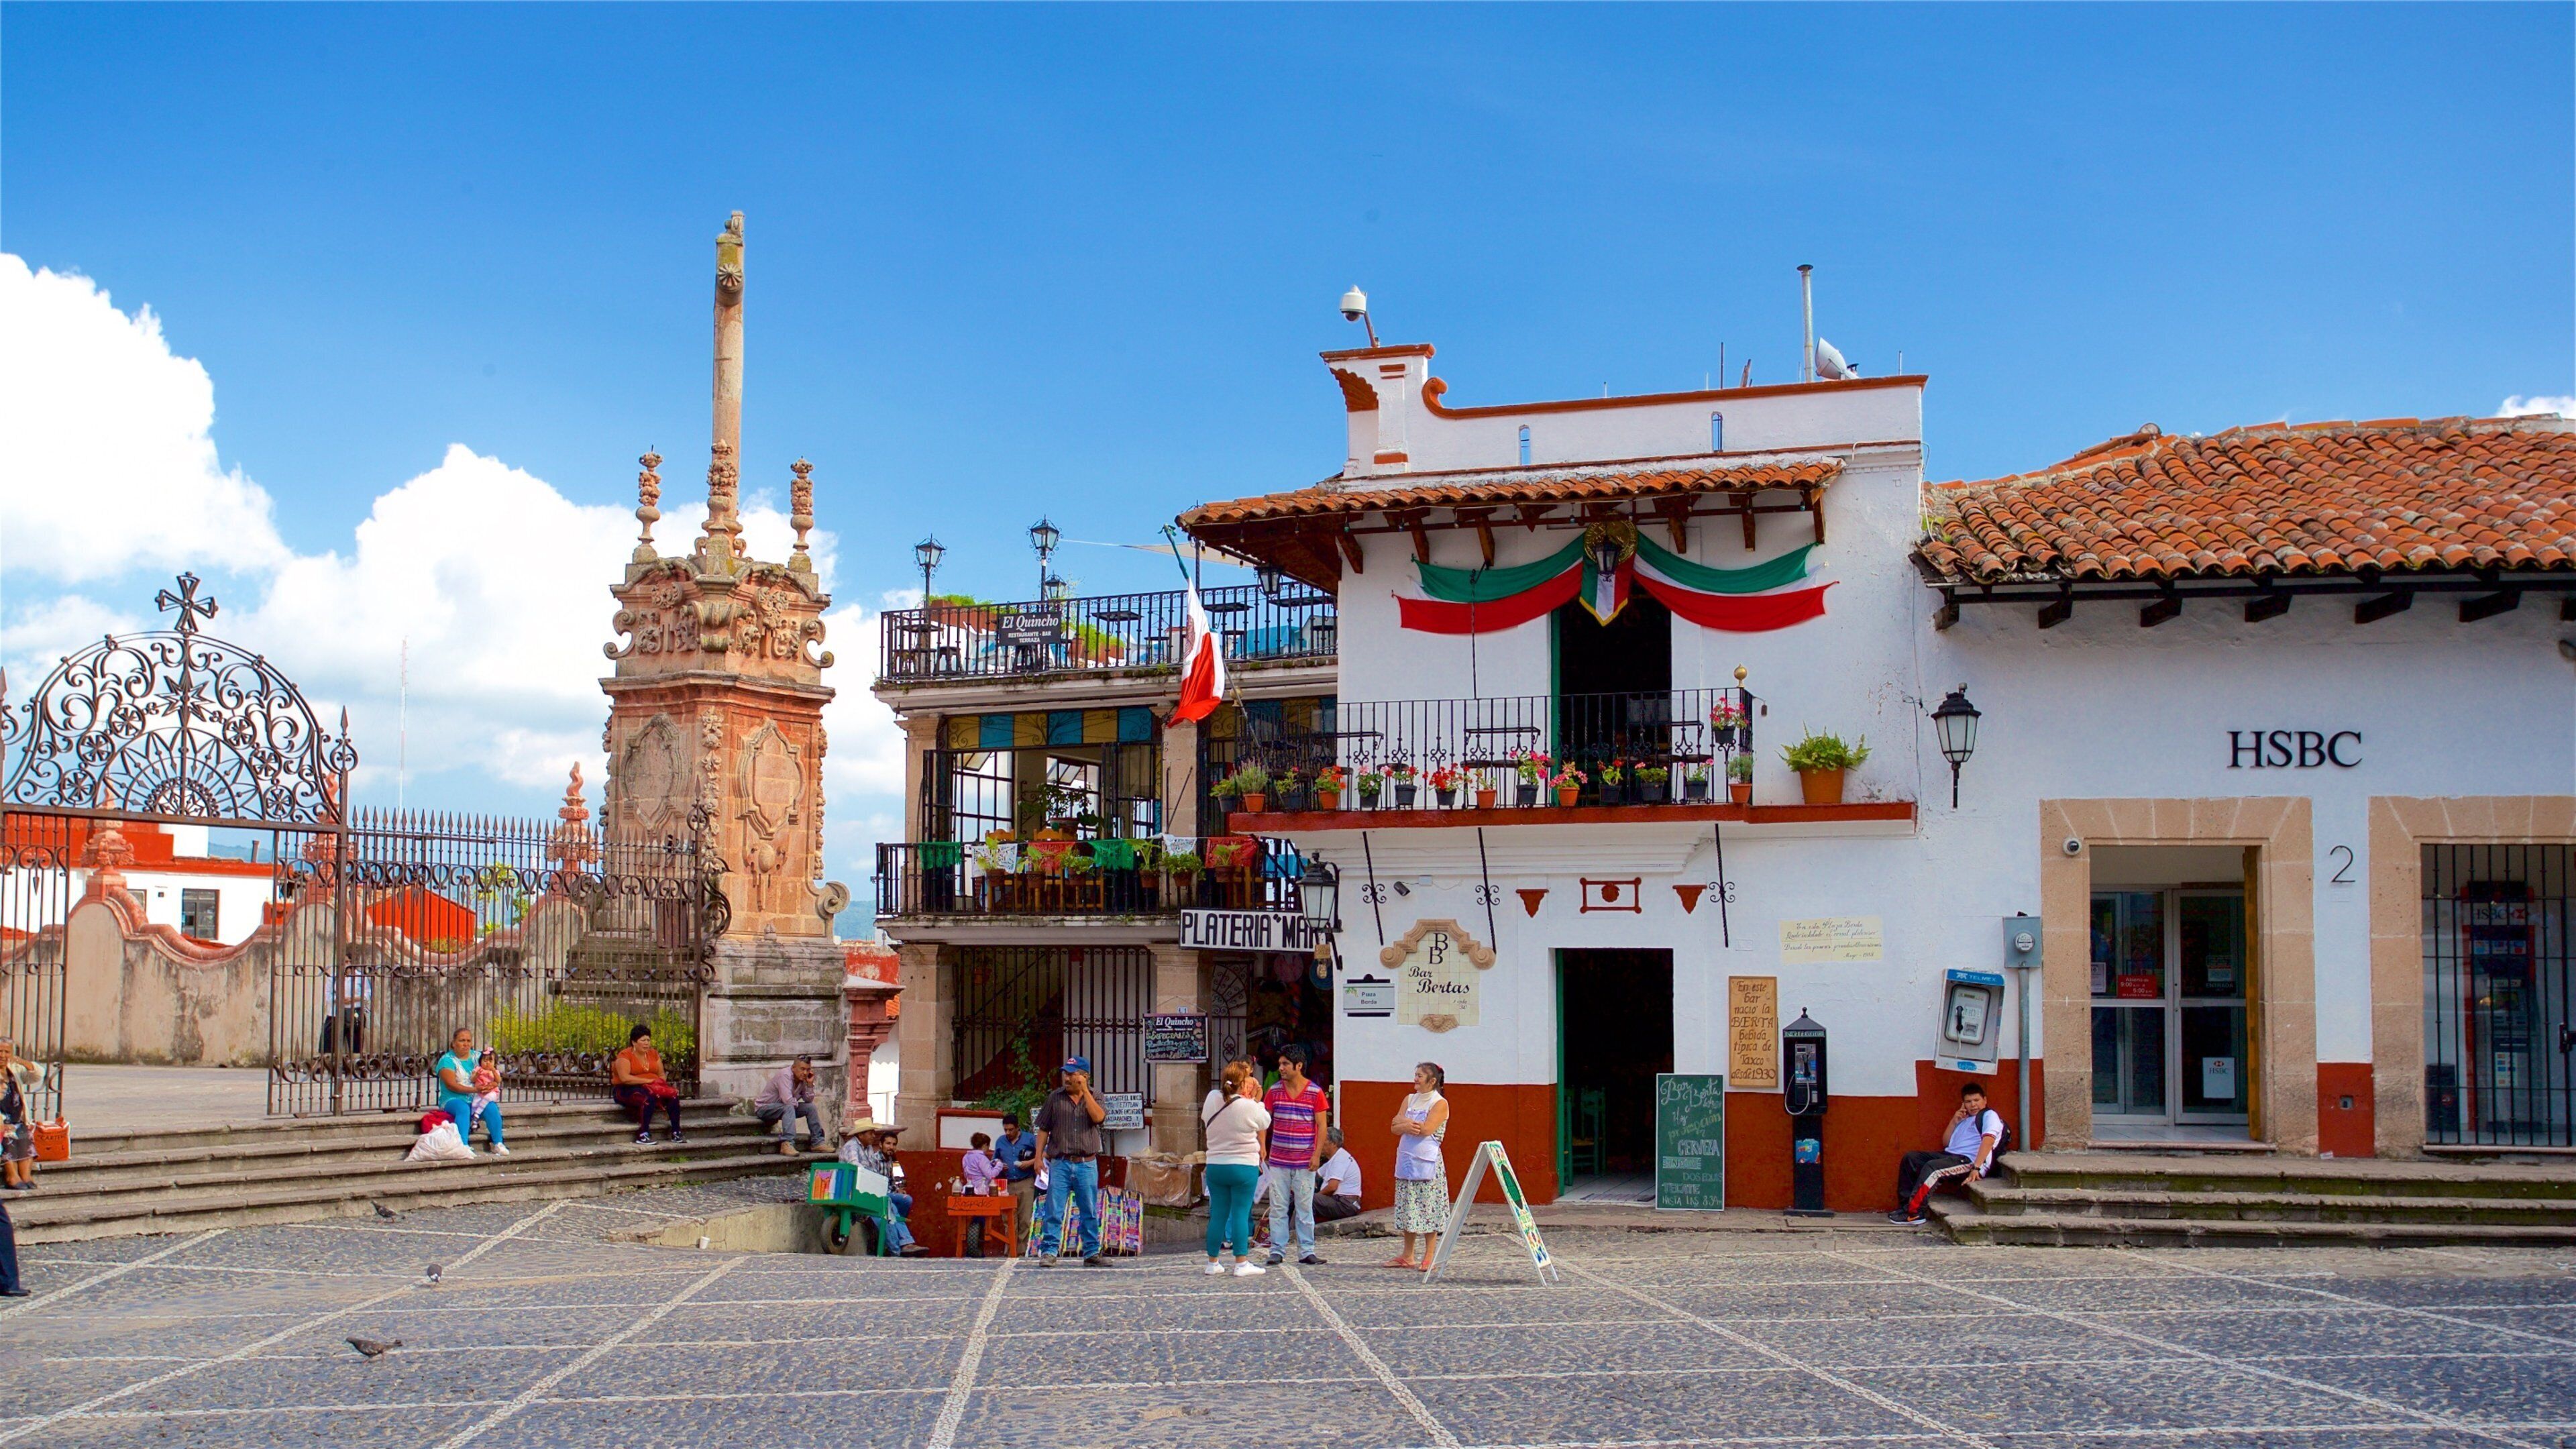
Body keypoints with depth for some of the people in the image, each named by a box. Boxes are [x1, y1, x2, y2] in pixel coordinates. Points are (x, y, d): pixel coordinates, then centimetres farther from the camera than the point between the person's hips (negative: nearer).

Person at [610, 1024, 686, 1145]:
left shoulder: (654, 1054, 13)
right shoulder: (625, 1056, -8)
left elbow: (662, 1075, 14)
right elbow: (625, 1078, -22)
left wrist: (661, 1083, -10)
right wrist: (648, 1081, -21)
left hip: (653, 1087, 6)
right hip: (627, 1090, -6)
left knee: (673, 1094, -18)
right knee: (648, 1097, -37)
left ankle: (676, 1133, -16)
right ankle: (643, 1135, -35)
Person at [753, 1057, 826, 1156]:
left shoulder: (802, 1078, -1)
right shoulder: (785, 1075, -26)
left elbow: (809, 1101, -1)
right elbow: (788, 1101, -35)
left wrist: (810, 1084, -13)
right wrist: (797, 1103, -14)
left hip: (786, 1108, 9)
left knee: (811, 1107, -1)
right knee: (789, 1108, -36)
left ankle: (817, 1143, 4)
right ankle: (787, 1145, -46)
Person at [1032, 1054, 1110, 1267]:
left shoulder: (1095, 1097, 7)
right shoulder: (1055, 1098, 6)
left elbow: (1098, 1116, -14)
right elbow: (1043, 1129, 7)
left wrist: (1085, 1091, -11)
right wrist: (1039, 1156, -1)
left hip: (1087, 1164, 1)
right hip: (1060, 1163, -1)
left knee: (1090, 1213, 5)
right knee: (1054, 1211, -5)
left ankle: (1091, 1253, 12)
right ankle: (1048, 1252, -1)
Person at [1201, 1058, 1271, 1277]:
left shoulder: (1212, 1099, -2)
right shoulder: (1249, 1106, -15)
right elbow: (1265, 1123, 0)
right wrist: (1257, 1100, 6)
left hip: (1215, 1166, 4)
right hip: (1244, 1166, -4)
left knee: (1217, 1215, 10)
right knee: (1240, 1214, -1)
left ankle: (1213, 1262, 17)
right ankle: (1242, 1263, -3)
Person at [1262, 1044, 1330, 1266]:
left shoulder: (1315, 1093, -3)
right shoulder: (1275, 1091, 5)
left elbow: (1322, 1126, -2)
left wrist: (1317, 1154, -9)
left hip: (1305, 1162, -2)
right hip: (1278, 1161, 2)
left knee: (1305, 1208, 3)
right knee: (1278, 1208, 3)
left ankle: (1306, 1251, 10)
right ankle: (1277, 1250, 9)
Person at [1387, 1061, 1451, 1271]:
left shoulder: (1440, 1103, -5)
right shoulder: (1410, 1100, 14)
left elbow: (1426, 1129, -18)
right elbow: (1395, 1128, 6)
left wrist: (1403, 1121, -6)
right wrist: (1408, 1126, -15)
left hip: (1427, 1161, -6)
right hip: (1407, 1160, 6)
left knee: (1428, 1208, -4)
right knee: (1408, 1208, 8)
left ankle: (1429, 1257, 0)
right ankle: (1408, 1256, 14)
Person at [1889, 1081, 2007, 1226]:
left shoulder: (1989, 1115, 2)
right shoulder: (1964, 1119, 28)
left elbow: (1988, 1140, -16)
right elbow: (1946, 1142, 26)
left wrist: (1976, 1168, -28)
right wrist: (1954, 1122, 10)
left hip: (1969, 1161, -9)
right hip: (1950, 1155, 9)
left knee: (1932, 1167, -32)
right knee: (1910, 1159, 1)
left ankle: (1914, 1212, -32)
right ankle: (1906, 1205, -7)